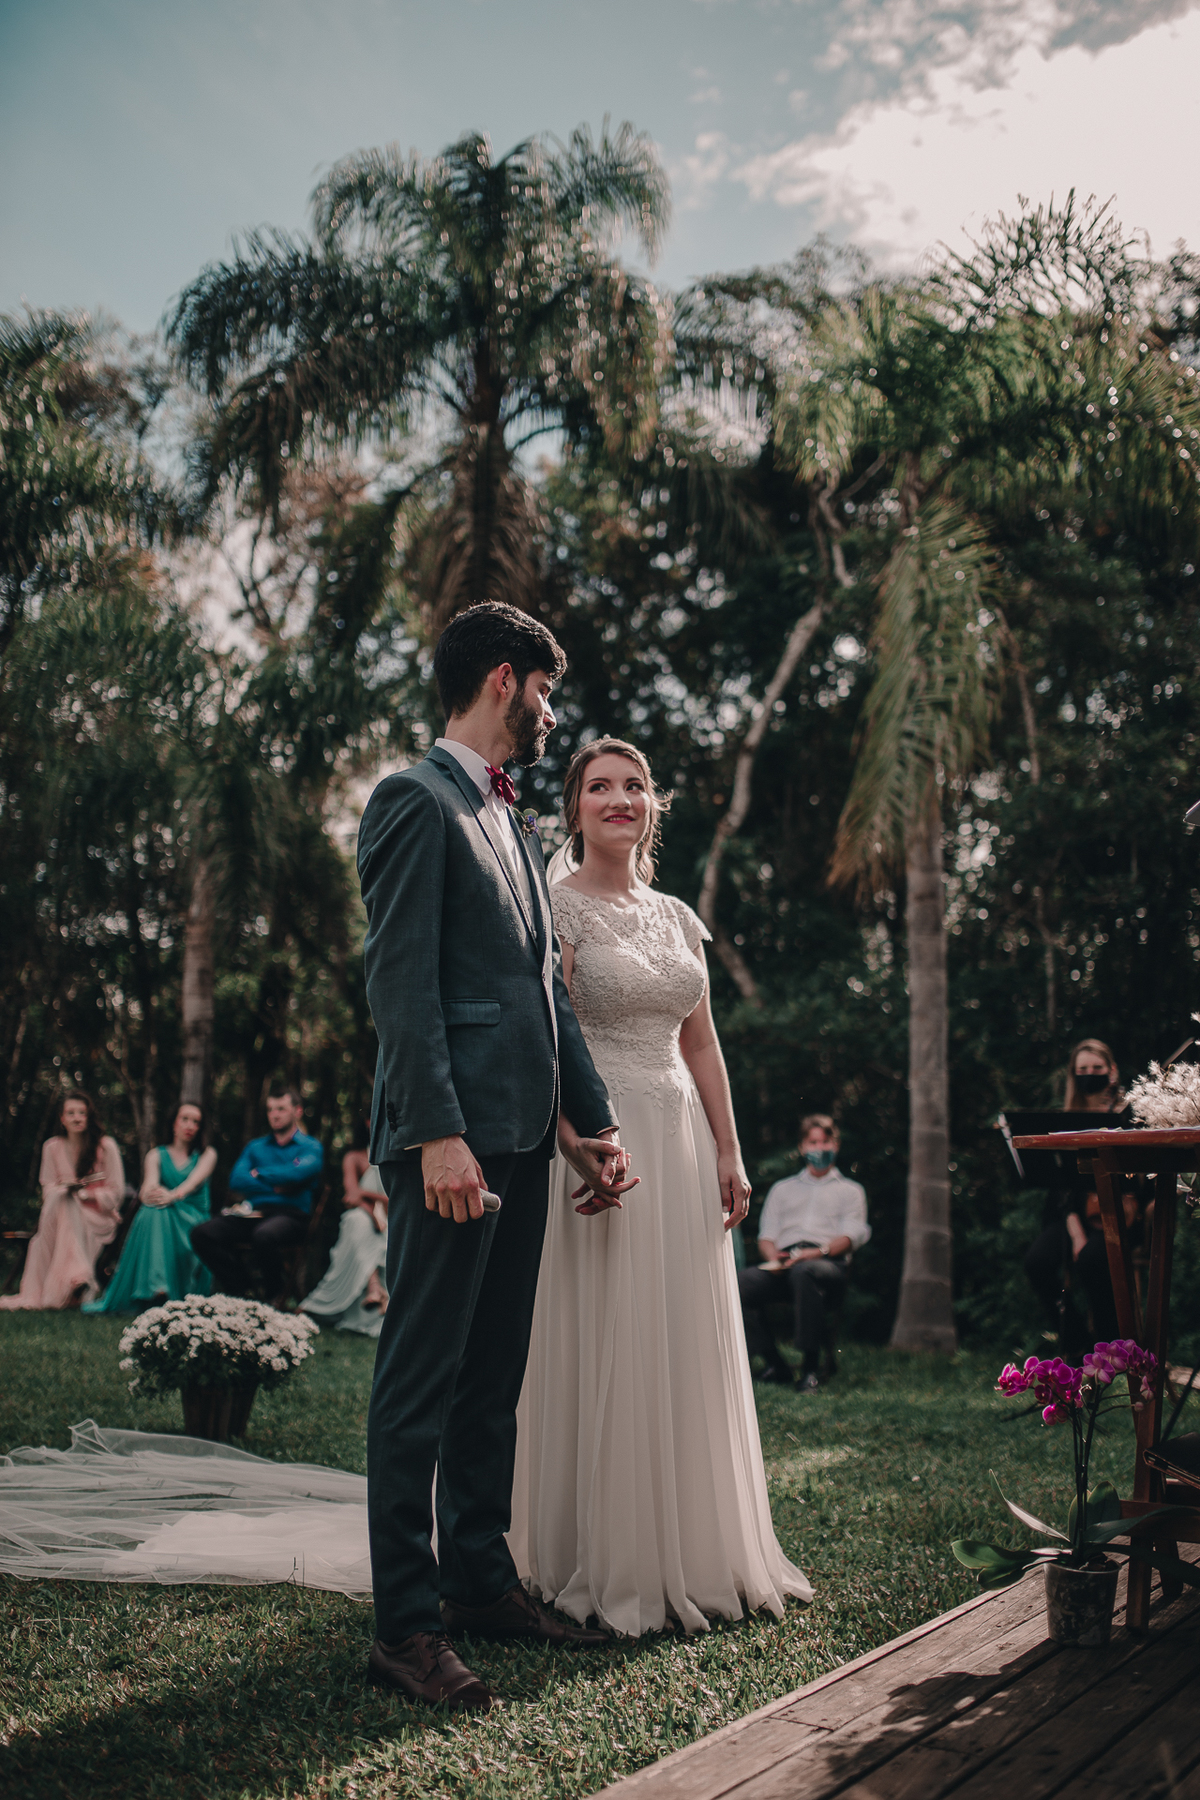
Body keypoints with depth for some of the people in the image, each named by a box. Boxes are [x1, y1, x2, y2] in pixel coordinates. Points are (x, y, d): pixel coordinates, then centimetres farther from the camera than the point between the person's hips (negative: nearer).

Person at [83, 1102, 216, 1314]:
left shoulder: (206, 1154, 14)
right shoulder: (157, 1155, 17)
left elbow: (196, 1179, -9)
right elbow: (150, 1185, -4)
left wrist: (173, 1195, -33)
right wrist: (150, 1193, -32)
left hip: (193, 1221, -1)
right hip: (161, 1219, 1)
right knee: (153, 1212, -36)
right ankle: (155, 1287, -49)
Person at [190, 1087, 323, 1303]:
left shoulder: (311, 1147, 12)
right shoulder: (255, 1146, 24)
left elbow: (299, 1173, -11)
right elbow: (236, 1181, 7)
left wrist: (260, 1174, 3)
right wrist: (275, 1186, -4)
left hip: (289, 1214, -4)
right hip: (251, 1212, 4)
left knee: (264, 1234, -40)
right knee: (201, 1233, -22)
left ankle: (274, 1297, -12)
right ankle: (236, 1289, -5)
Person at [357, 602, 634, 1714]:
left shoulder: (513, 823, 21)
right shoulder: (416, 801, -7)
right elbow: (399, 982, -15)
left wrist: (585, 1121, 15)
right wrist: (439, 1134, -21)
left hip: (521, 1138, 9)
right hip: (453, 1138, -9)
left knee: (492, 1378, 15)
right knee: (420, 1382, -3)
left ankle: (480, 1580, 26)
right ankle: (405, 1623, 4)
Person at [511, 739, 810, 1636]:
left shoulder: (677, 916, 15)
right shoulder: (557, 907, -5)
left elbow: (701, 1045, 16)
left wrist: (729, 1154, 12)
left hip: (681, 1142, 7)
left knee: (690, 1351, 9)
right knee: (603, 1351, -3)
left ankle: (693, 1554, 21)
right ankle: (605, 1568, 8)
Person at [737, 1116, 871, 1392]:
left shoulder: (850, 1191, 25)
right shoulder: (783, 1189, 33)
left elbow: (850, 1237, 7)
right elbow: (766, 1236, 22)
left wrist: (819, 1252, -14)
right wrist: (773, 1256, -4)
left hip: (829, 1264, -3)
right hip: (783, 1264, 3)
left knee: (803, 1272, -41)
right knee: (738, 1284, -29)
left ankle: (811, 1366, -33)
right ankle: (774, 1363, -20)